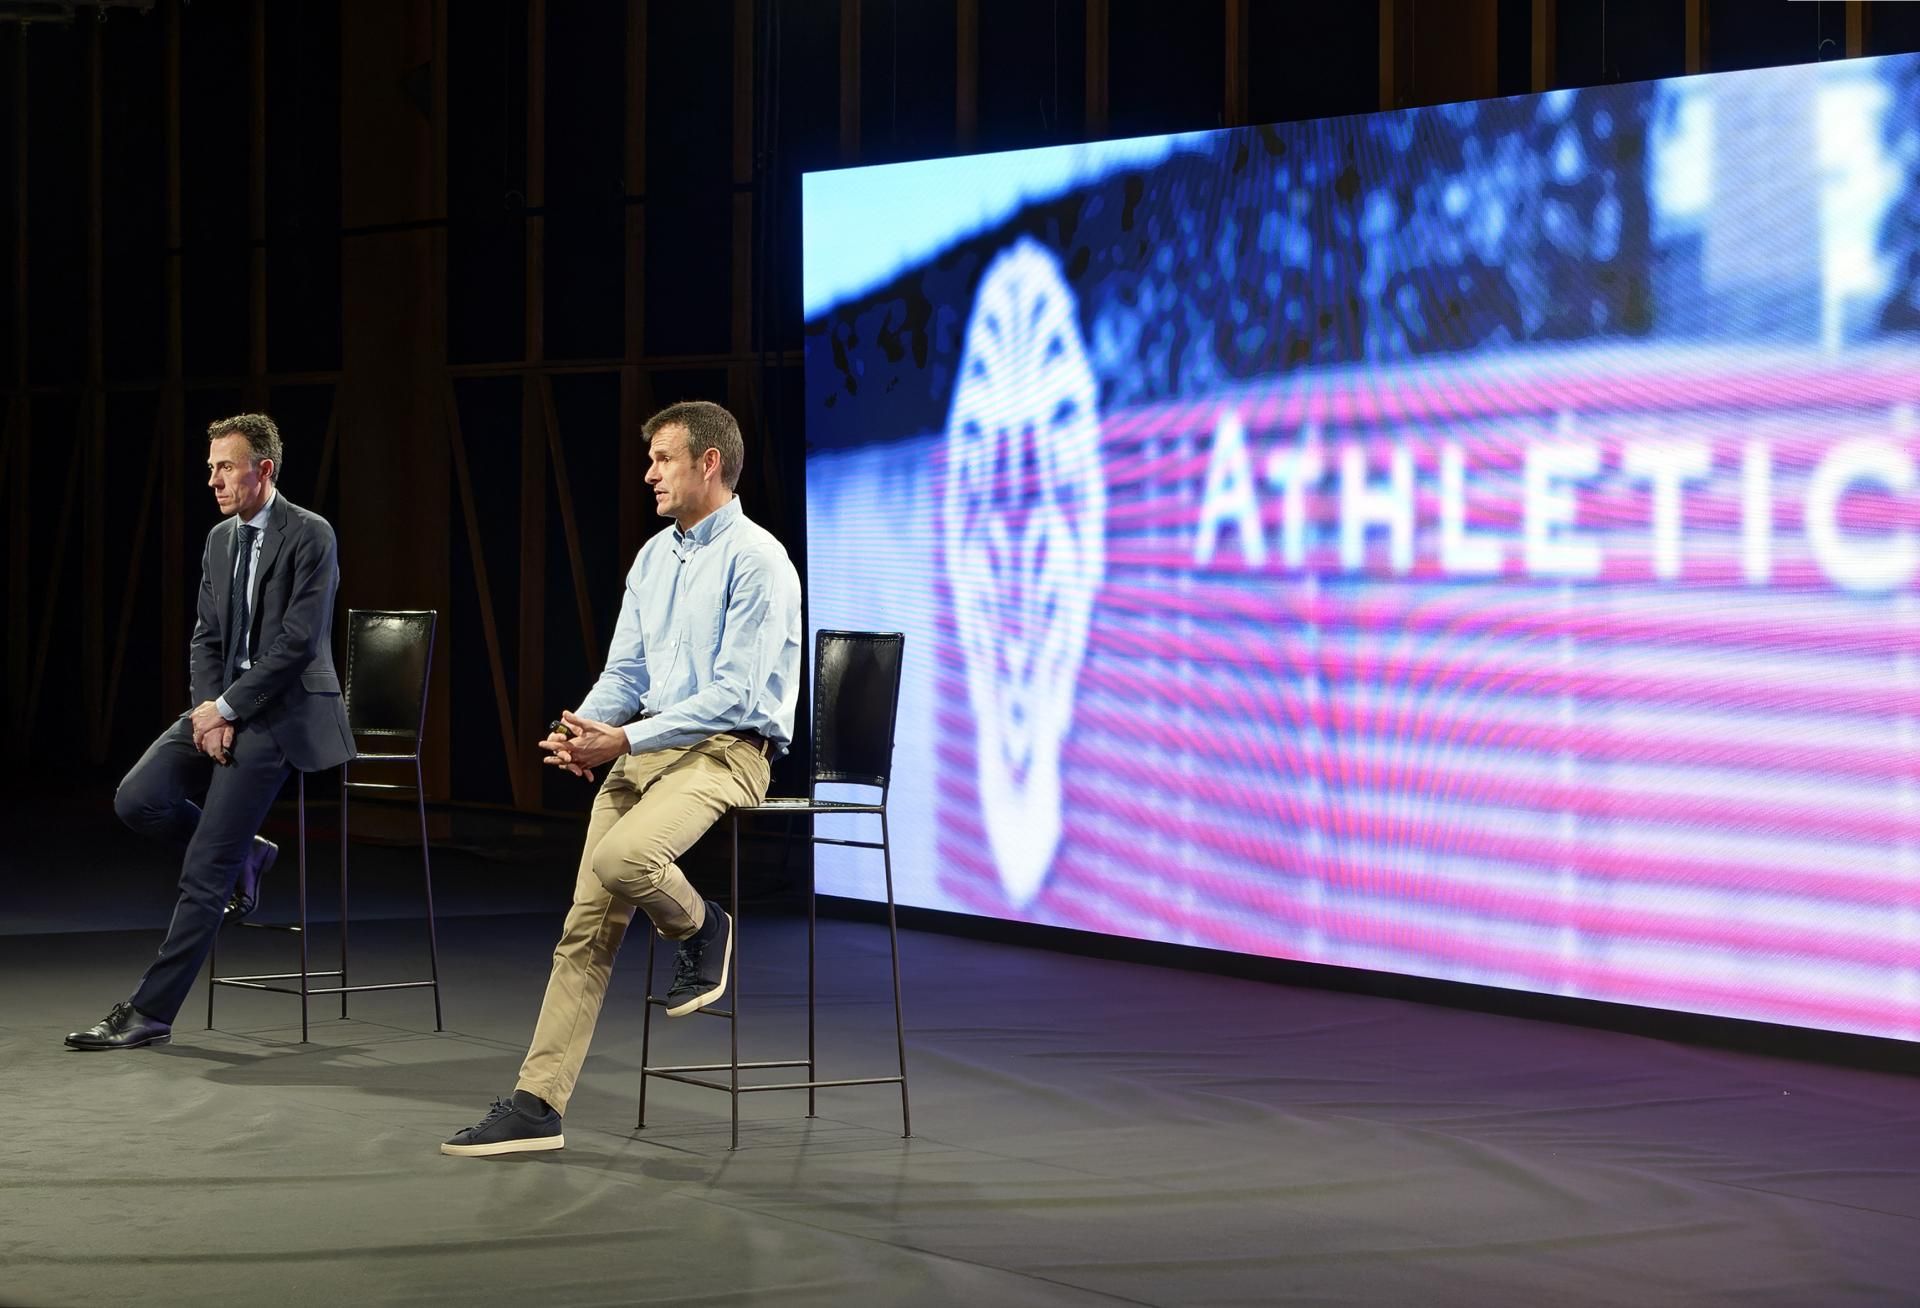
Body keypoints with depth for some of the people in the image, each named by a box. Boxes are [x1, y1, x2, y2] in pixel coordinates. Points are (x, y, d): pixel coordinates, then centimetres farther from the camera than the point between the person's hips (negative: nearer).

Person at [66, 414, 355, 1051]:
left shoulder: (310, 537, -11)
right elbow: (206, 637, 13)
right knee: (138, 799, -13)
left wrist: (225, 708, -15)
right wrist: (210, 712, -5)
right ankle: (243, 853, 12)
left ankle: (151, 1012, -5)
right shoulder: (220, 539, 12)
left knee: (205, 870, -10)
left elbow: (298, 643, -16)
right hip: (224, 704, 8)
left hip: (281, 711, -8)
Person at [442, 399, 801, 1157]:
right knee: (588, 924, -3)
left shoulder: (755, 561, -11)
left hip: (726, 750, -7)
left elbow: (735, 694, -17)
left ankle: (700, 929, 0)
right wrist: (585, 729, -5)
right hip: (644, 748, 7)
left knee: (621, 857, -34)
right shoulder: (653, 557, 15)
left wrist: (626, 740, -20)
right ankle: (537, 1106, -2)